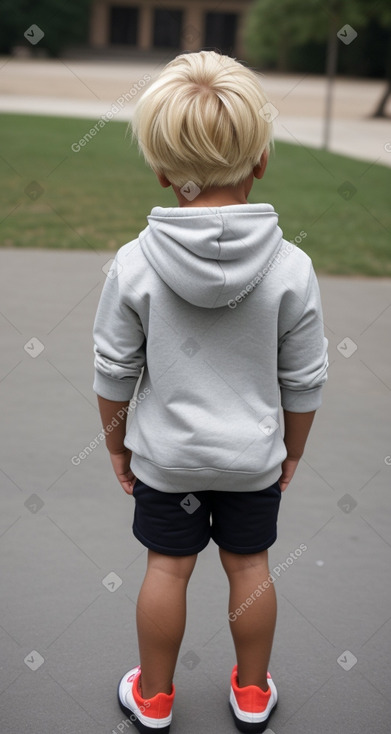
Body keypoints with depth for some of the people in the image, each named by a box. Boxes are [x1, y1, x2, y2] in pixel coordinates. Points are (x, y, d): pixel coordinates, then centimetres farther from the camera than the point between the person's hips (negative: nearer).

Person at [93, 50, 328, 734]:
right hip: (254, 454, 1)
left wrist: (116, 441, 8)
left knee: (167, 567, 15)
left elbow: (115, 371, -8)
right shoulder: (292, 268, -18)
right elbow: (303, 382, -9)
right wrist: (291, 449, 8)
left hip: (164, 453, 0)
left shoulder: (134, 264, -19)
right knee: (249, 566, 17)